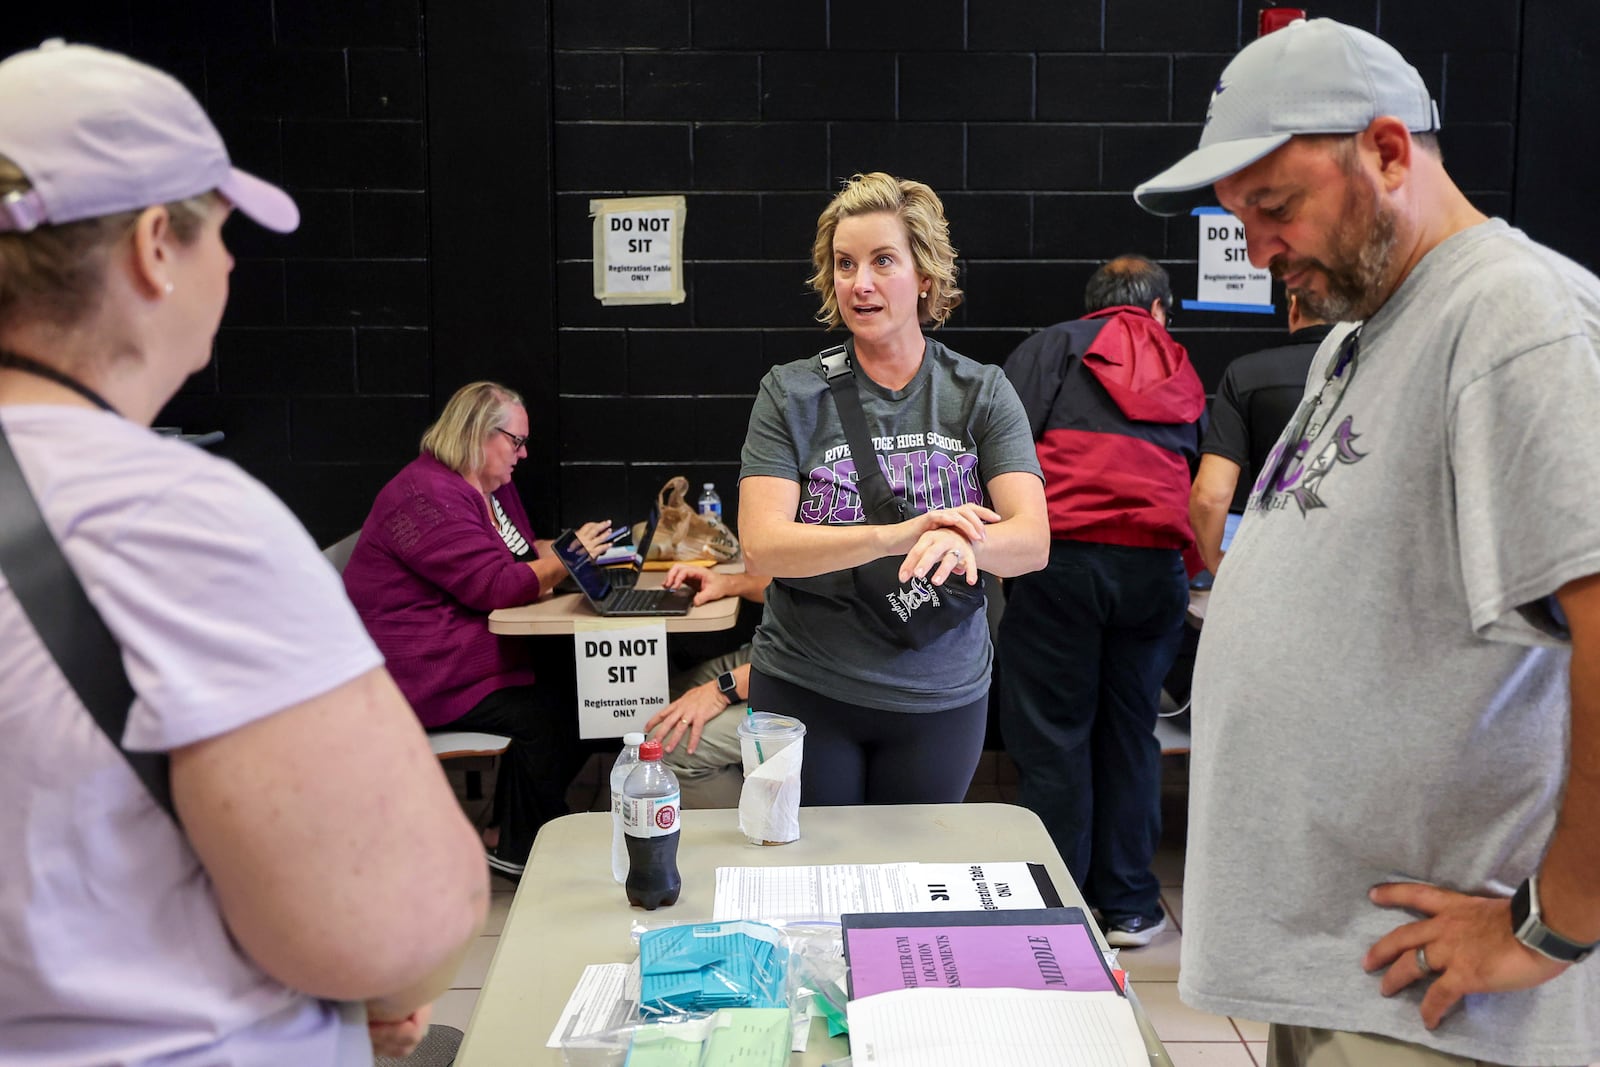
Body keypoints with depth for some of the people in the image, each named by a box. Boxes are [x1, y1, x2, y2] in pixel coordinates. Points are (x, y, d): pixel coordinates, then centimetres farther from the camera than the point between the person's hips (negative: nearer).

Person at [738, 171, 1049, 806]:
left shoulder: (982, 393, -2)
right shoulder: (792, 395, -5)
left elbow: (1032, 539, -13)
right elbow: (761, 545, -16)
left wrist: (961, 543, -36)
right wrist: (897, 535, -31)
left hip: (942, 699, 1)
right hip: (805, 691, -1)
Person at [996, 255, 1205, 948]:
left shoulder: (1053, 345, 13)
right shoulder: (1182, 373, 24)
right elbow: (1203, 489, 25)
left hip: (1060, 553, -3)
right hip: (1155, 564, 3)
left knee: (1052, 736, 4)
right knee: (1130, 733, 13)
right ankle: (1128, 905, 20)